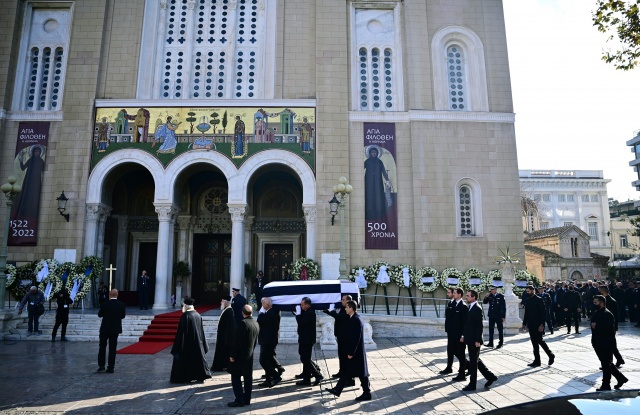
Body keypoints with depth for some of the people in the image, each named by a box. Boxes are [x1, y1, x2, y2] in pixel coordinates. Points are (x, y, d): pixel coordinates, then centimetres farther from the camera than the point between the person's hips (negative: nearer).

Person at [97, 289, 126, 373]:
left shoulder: (105, 304, -13)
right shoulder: (121, 304, -7)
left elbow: (99, 315, -1)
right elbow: (122, 316, 4)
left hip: (105, 329, -1)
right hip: (115, 329, 1)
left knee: (102, 347, 16)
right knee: (112, 349, 7)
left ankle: (101, 365, 13)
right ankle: (111, 367, 9)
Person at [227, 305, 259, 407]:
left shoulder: (243, 323, -19)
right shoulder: (256, 324, 5)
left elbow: (237, 341, -20)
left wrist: (232, 355, -14)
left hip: (240, 356, -7)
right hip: (250, 355, 8)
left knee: (236, 377, 2)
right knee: (248, 377, 13)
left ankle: (239, 400, 2)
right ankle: (247, 399, 19)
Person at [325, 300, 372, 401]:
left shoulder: (356, 320, -22)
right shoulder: (355, 318, 9)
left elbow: (356, 338, -24)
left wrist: (351, 353, -20)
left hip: (356, 352, -10)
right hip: (353, 351, 10)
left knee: (361, 374, 2)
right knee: (346, 371, 16)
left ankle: (367, 393, 14)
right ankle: (337, 390, 24)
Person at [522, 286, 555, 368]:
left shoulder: (539, 300, -9)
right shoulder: (528, 301, 13)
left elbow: (543, 313, -13)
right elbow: (526, 313, 19)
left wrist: (542, 324, -19)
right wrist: (524, 323, 15)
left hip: (538, 325, -7)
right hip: (531, 325, 7)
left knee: (539, 341, -7)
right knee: (534, 343, 8)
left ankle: (551, 355, 15)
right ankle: (537, 361, 12)